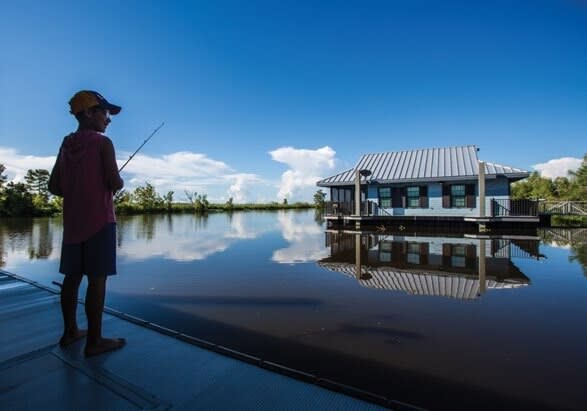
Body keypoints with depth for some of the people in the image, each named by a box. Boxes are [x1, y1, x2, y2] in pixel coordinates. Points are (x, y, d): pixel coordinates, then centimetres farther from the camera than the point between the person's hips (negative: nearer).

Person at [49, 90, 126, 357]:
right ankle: (94, 340, 2)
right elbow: (115, 183, -17)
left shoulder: (66, 145, 12)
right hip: (99, 219, -7)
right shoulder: (102, 142, -9)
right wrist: (119, 183, 4)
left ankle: (70, 331, 25)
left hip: (73, 220, 8)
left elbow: (54, 186, 12)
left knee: (72, 275, 13)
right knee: (97, 278, -4)